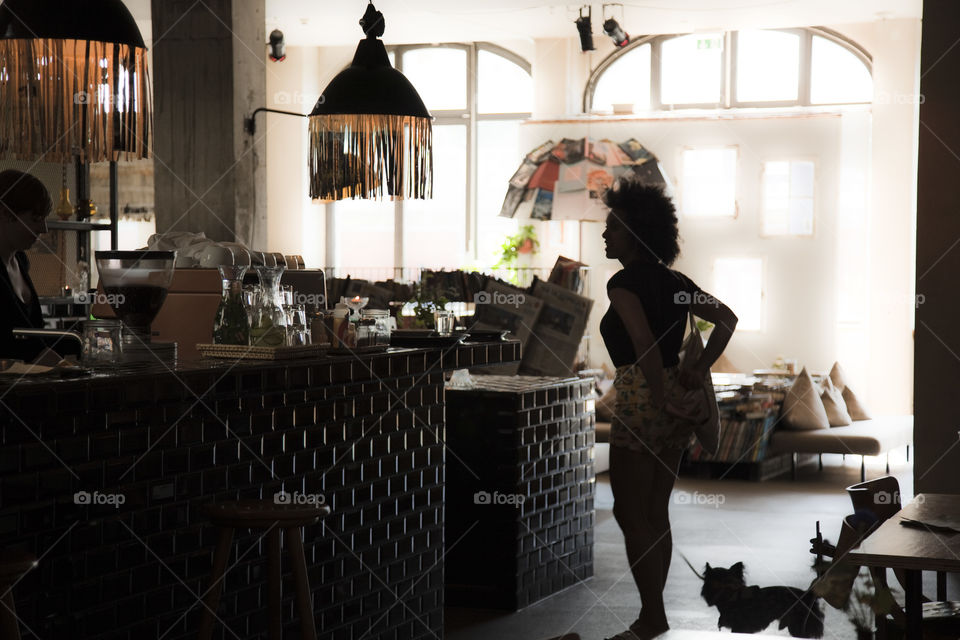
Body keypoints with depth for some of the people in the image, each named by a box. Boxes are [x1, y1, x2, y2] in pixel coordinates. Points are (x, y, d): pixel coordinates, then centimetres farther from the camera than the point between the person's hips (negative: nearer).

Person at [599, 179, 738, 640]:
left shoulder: (624, 283, -12)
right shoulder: (671, 281, 12)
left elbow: (645, 344, -24)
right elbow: (727, 318, 16)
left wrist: (662, 401, -19)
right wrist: (700, 368, 9)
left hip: (640, 397, -8)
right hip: (673, 396, 8)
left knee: (630, 514, 0)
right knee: (655, 514, 14)